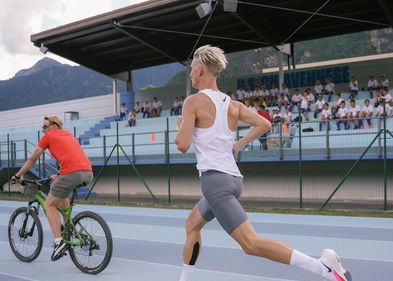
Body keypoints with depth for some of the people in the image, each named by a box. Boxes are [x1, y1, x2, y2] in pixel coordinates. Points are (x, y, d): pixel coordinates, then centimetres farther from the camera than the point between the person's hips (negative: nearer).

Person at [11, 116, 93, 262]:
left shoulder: (49, 136, 13)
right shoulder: (68, 134, 30)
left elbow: (32, 160, 20)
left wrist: (17, 176, 32)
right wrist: (58, 176, 46)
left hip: (72, 173, -7)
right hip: (88, 173, 7)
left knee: (49, 205, 9)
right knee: (62, 195, 33)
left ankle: (59, 242, -2)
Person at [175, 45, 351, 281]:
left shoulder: (193, 102, -7)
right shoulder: (233, 105, 11)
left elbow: (183, 145, -12)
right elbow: (264, 124, 6)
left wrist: (180, 125, 9)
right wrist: (238, 145, 15)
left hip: (214, 179, -9)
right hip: (233, 178, 9)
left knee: (251, 244, -14)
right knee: (192, 225, 26)